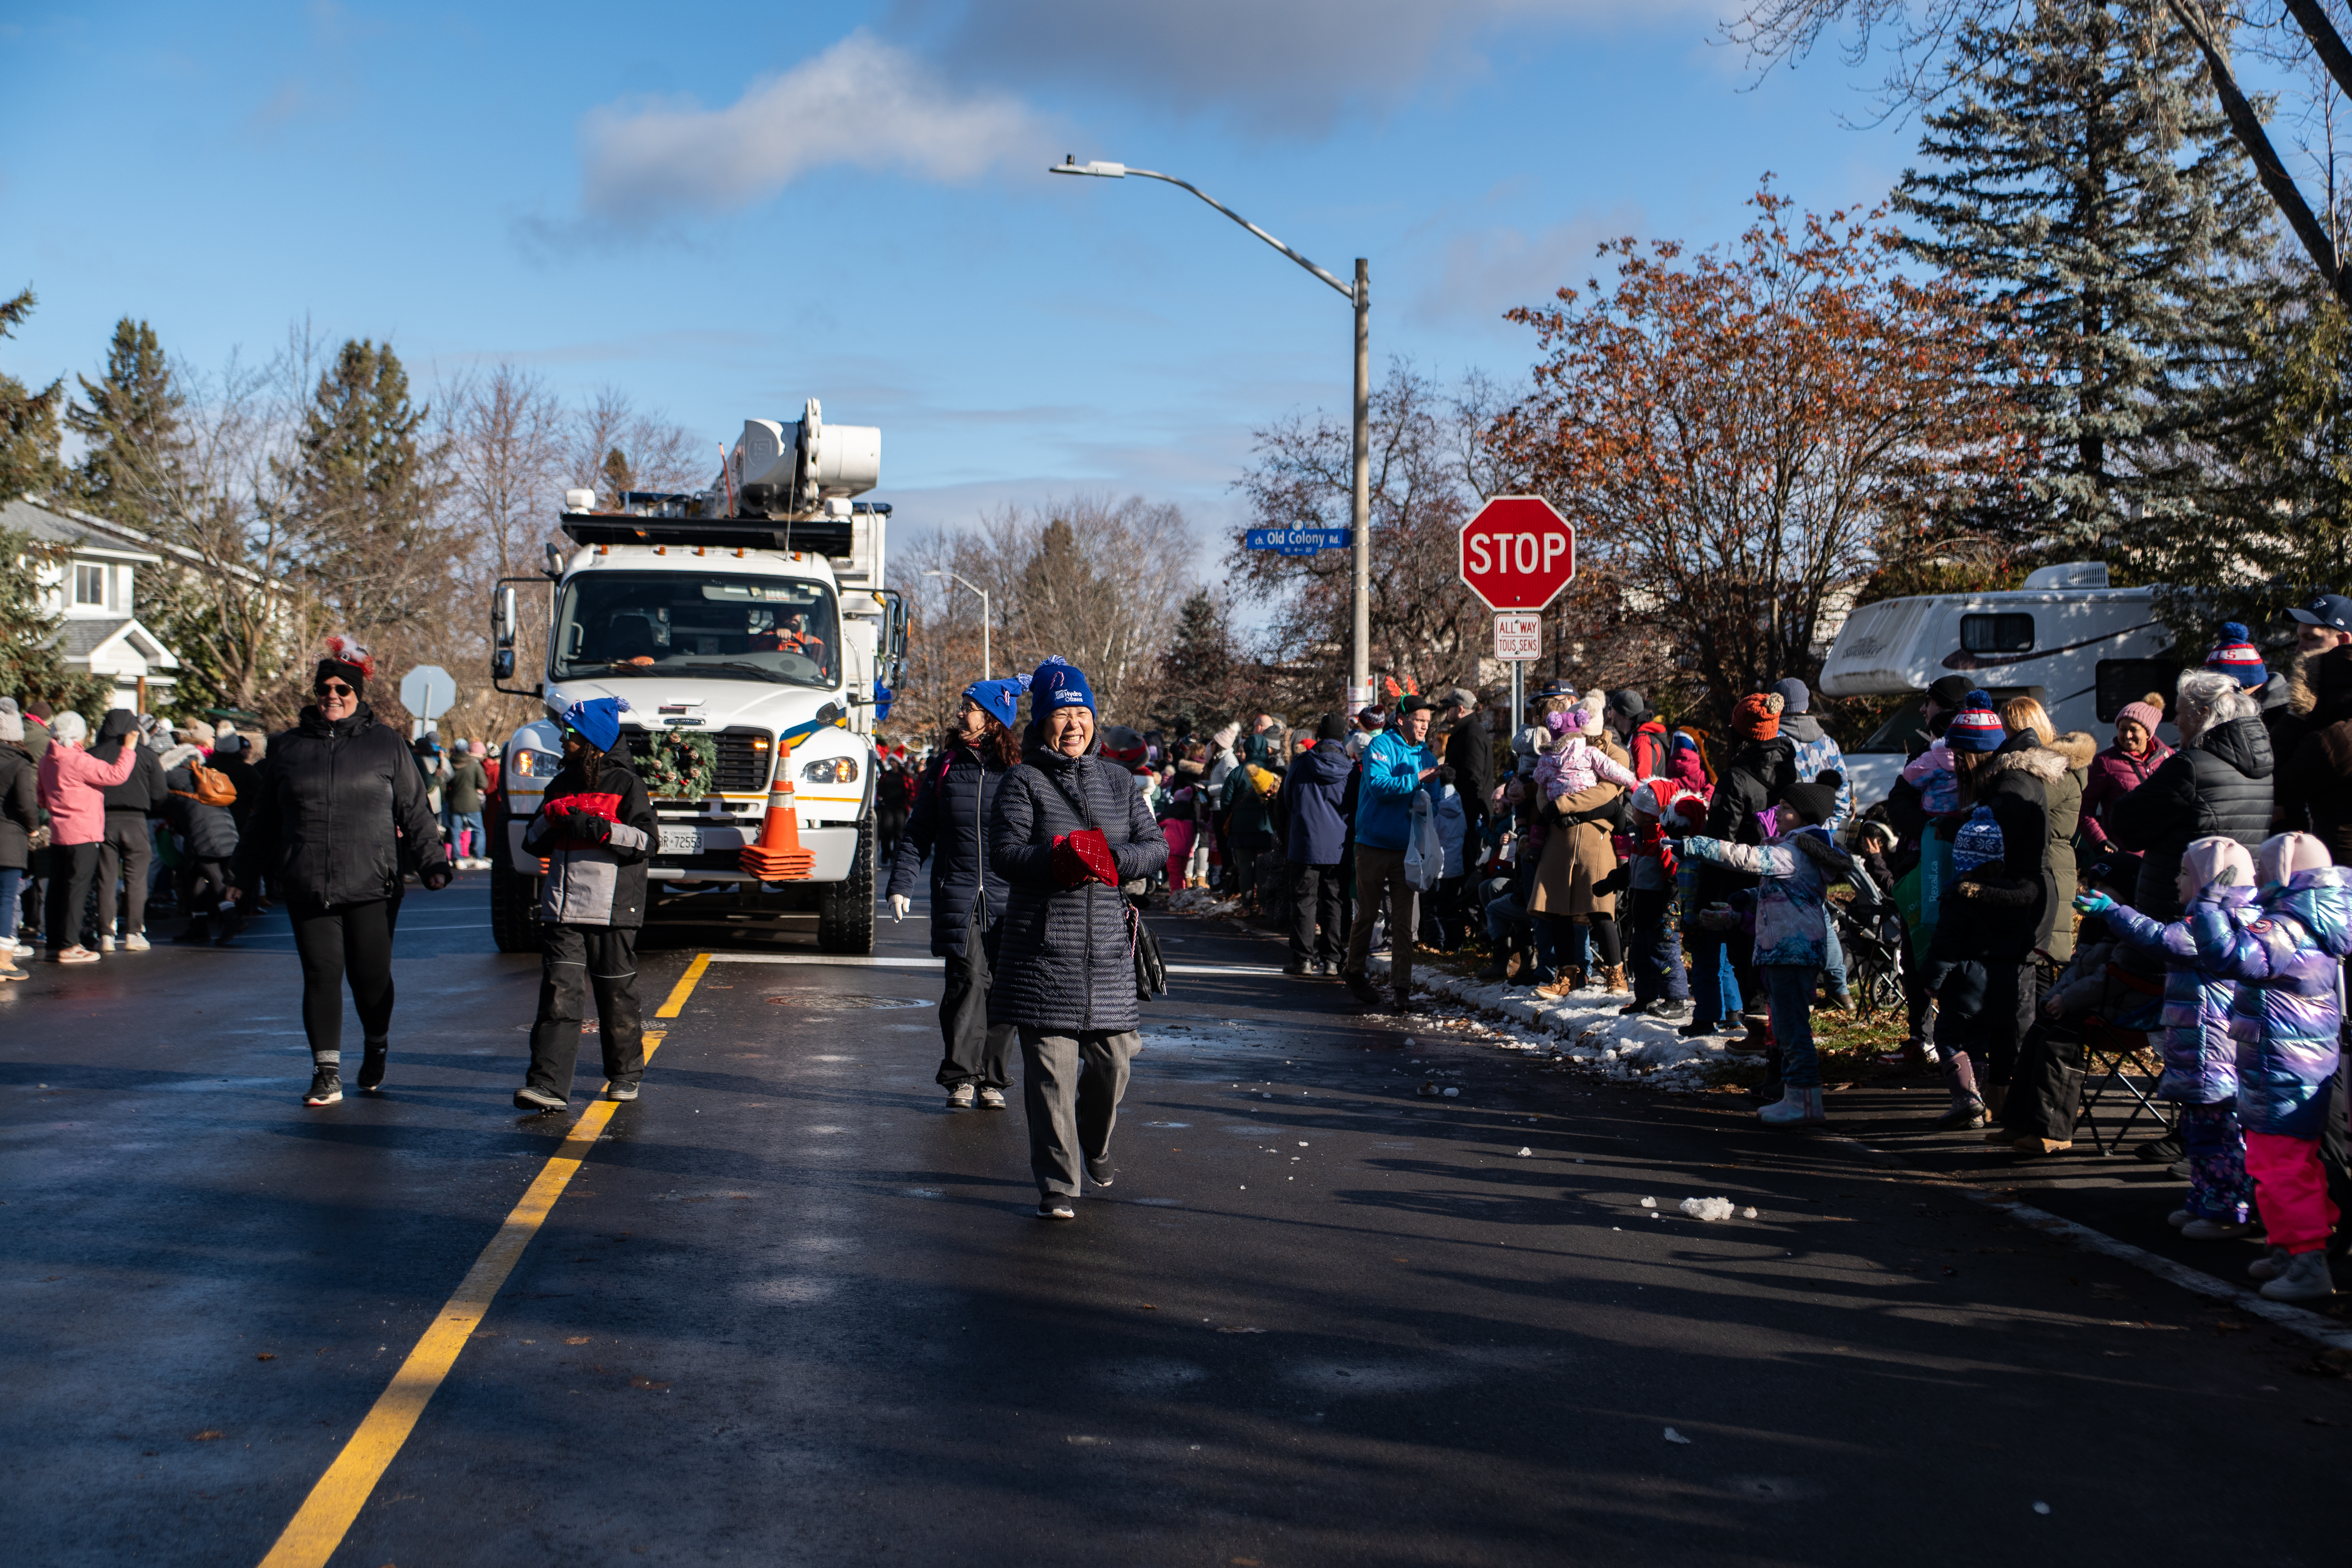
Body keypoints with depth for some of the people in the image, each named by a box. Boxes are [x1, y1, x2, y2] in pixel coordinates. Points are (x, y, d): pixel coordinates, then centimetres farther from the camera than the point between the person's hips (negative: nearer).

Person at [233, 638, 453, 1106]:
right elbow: (264, 820, 19)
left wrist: (433, 864, -3)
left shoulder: (386, 744, 7)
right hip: (307, 889, 2)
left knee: (371, 977, 3)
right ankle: (327, 1074, 5)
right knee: (321, 976, -2)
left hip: (372, 887, -1)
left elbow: (415, 812, 6)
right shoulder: (289, 748, 12)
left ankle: (376, 1050, 30)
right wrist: (246, 876, 19)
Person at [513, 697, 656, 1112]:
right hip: (562, 910, 4)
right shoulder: (561, 785, 17)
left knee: (617, 996, 6)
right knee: (559, 995, -8)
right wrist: (551, 817, -3)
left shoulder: (626, 784, 0)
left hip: (613, 910, -4)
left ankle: (626, 1074, 24)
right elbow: (532, 843, 17)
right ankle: (548, 1085, -15)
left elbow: (646, 841, -10)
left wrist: (596, 827, -20)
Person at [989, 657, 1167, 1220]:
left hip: (1108, 945, 4)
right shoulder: (1023, 783, 1)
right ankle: (1057, 1184, 5)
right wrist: (1062, 857, -24)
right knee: (1051, 1065, -4)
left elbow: (1156, 847, 7)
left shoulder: (1118, 781, 13)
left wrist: (1108, 859, -11)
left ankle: (1095, 1143, 37)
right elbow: (1007, 852, -10)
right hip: (1043, 946, -4)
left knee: (1111, 1058, 7)